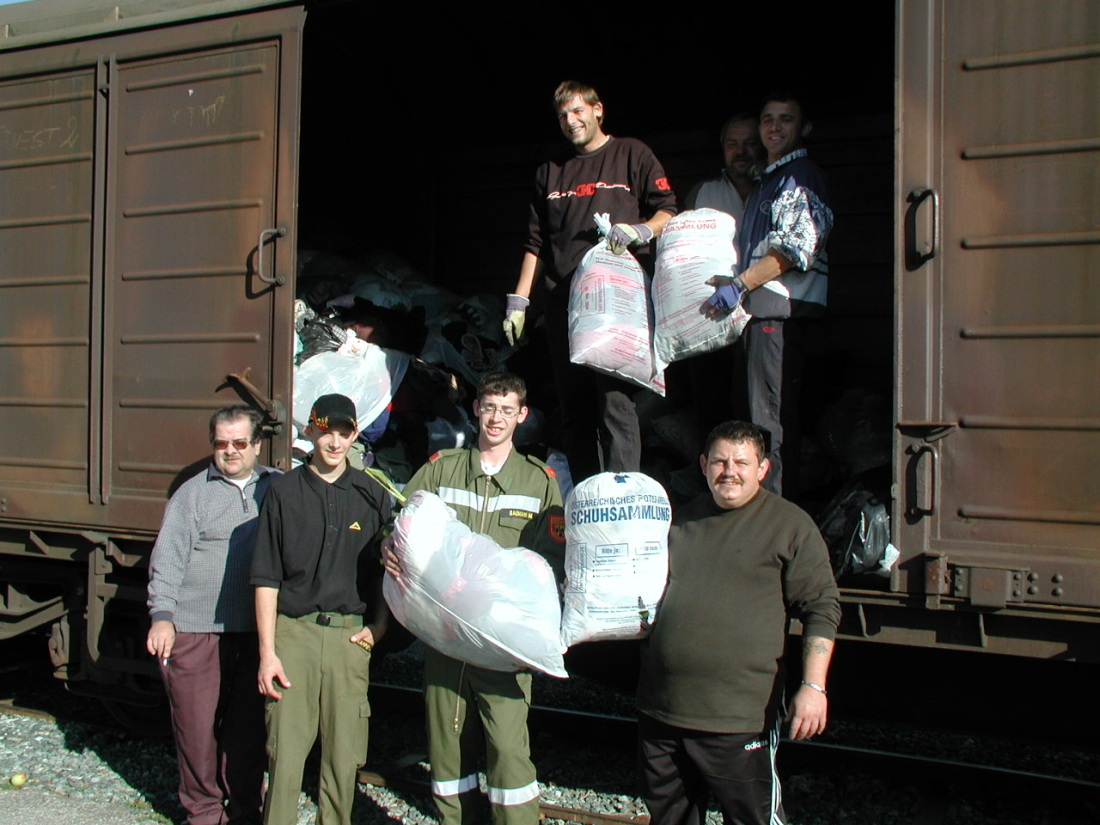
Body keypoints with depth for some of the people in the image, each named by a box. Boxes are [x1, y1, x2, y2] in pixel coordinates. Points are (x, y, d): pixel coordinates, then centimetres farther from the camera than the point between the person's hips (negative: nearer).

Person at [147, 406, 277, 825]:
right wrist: (162, 616, -14)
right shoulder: (193, 493, 3)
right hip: (195, 632, -1)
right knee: (197, 726, 5)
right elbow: (168, 559, -3)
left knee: (248, 727, 9)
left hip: (254, 632, 2)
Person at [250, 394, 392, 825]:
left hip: (350, 634, 2)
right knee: (285, 753, 1)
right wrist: (267, 651, -4)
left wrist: (378, 624, 3)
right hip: (293, 631, -1)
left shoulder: (371, 494, 7)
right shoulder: (284, 491, 1)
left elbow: (385, 571, 15)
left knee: (344, 756, 7)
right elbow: (266, 578, 1)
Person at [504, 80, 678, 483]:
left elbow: (668, 211, 5)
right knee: (573, 408, 3)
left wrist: (641, 230, -16)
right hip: (563, 302, 5)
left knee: (615, 402, -11)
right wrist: (518, 299, 12)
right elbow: (536, 242, 19)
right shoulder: (550, 171, 22)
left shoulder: (631, 154, 10)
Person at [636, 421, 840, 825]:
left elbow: (821, 609, -6)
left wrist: (813, 686, -15)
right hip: (660, 713, 5)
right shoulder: (682, 520, 13)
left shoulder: (789, 525, -2)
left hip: (740, 719, -5)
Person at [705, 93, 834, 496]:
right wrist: (739, 286, 17)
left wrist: (740, 285, -17)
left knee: (769, 417, -11)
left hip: (781, 306, -10)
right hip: (759, 308, 10)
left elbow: (797, 247, -16)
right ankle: (783, 502, 17)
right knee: (773, 414, 11)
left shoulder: (801, 175, -4)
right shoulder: (767, 179, 26)